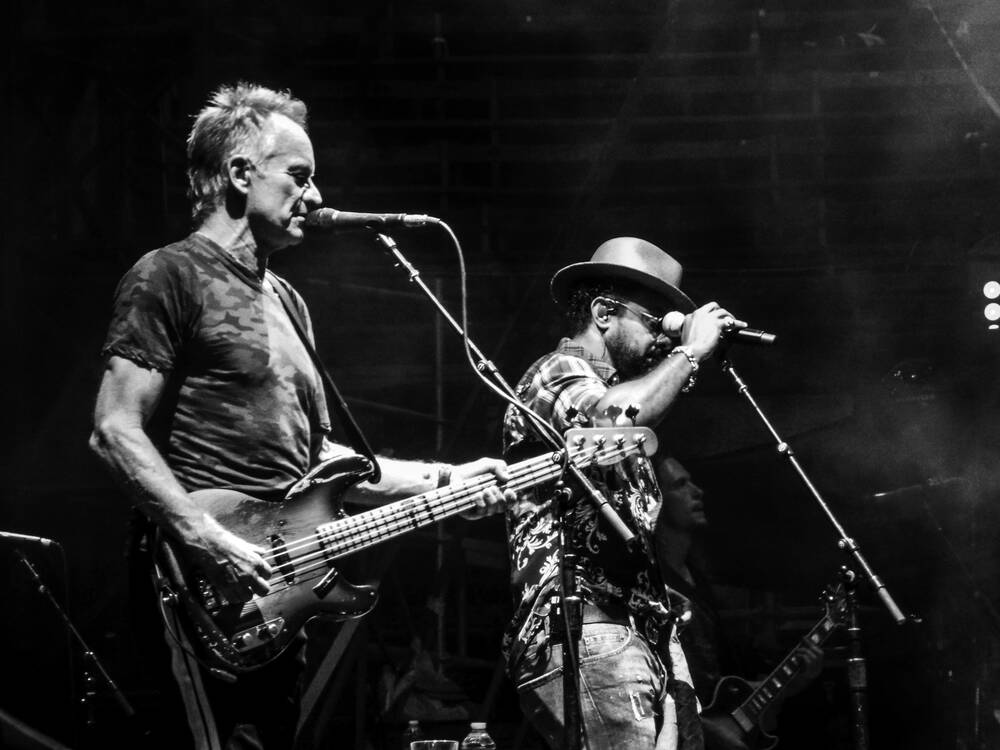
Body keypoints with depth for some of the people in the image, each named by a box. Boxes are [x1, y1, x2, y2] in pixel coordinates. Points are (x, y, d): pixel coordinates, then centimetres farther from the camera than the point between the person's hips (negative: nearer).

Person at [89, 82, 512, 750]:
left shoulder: (286, 301, 24)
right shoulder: (171, 277, -3)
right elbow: (115, 431, -12)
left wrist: (442, 480, 17)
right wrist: (210, 544, -21)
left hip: (282, 593, 9)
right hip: (217, 594, -8)